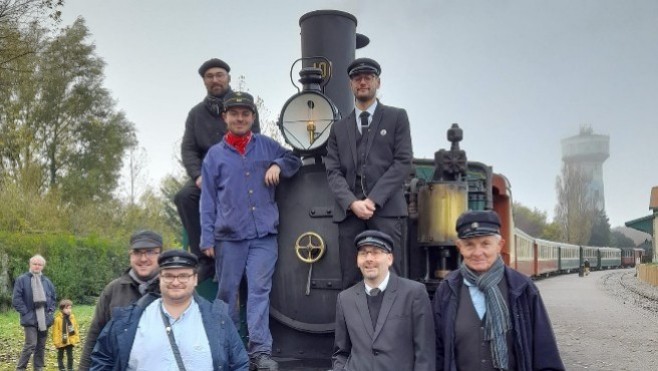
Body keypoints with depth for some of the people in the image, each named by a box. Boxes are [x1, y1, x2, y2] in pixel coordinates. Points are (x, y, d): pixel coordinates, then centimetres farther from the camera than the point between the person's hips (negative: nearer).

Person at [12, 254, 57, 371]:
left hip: (44, 319, 5)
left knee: (41, 346, 11)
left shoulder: (46, 281, 8)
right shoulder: (22, 279, -6)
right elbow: (16, 299, -7)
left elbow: (54, 297, 20)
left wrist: (51, 311, 8)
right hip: (30, 319, -5)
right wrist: (25, 312, -11)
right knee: (30, 345, -12)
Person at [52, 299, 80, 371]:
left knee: (70, 356, 9)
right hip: (61, 341, -4)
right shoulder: (58, 319, -15)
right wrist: (56, 341, -14)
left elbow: (75, 329, 7)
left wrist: (76, 338, 5)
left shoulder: (72, 317, 1)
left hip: (70, 341, 4)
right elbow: (55, 331, -13)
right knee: (60, 356, 13)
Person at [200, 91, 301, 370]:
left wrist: (278, 165, -2)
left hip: (264, 234, 0)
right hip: (229, 236, 1)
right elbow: (208, 200, 6)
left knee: (259, 291, -6)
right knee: (227, 292, 8)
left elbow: (293, 160, 21)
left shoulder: (267, 146, 10)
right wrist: (207, 239, 0)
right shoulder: (215, 155, 7)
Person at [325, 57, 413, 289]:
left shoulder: (396, 117, 11)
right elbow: (333, 171, 10)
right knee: (351, 282, 0)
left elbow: (403, 163, 0)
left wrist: (374, 200, -9)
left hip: (386, 210, -2)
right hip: (349, 212, 3)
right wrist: (352, 203, -8)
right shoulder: (339, 127, 20)